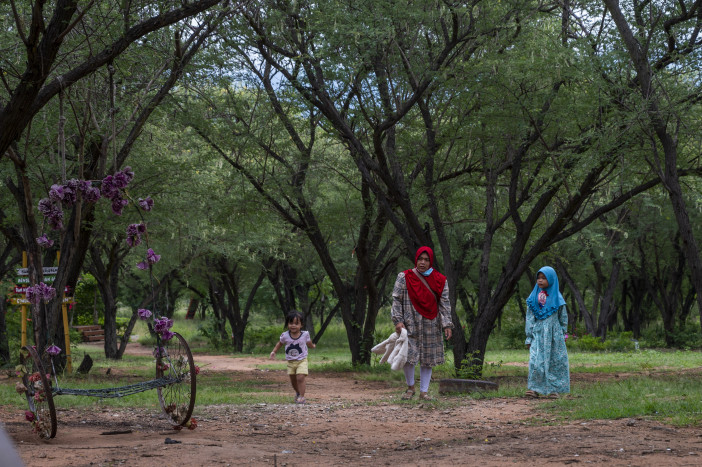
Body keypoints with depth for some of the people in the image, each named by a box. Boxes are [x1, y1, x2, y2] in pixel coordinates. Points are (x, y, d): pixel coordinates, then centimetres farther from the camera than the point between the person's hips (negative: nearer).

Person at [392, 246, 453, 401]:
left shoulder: (440, 280, 5)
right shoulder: (404, 277, 0)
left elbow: (444, 304, 4)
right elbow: (396, 299, -1)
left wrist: (447, 324, -4)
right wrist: (398, 320, -10)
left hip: (431, 326, 2)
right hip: (410, 324, -2)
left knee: (428, 359, 4)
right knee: (408, 356, -7)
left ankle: (424, 391, 14)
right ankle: (410, 387, 15)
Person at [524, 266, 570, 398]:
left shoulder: (557, 298, 2)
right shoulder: (533, 298, 5)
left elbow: (563, 317, 9)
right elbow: (529, 318, 6)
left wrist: (563, 334, 9)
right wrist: (529, 337, 2)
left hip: (554, 334, -1)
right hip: (538, 333, 1)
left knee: (554, 361, 1)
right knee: (535, 361, -10)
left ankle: (553, 389, 7)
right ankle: (534, 388, -7)